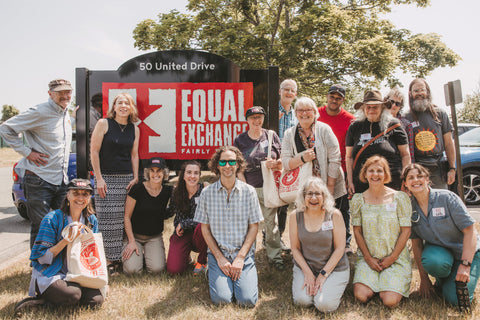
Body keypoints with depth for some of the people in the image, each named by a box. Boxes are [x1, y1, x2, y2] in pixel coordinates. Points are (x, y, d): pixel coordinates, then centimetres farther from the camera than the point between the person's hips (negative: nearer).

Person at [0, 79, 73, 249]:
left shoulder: (66, 113, 13)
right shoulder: (40, 112, -11)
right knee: (40, 228, 1)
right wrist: (27, 152, -13)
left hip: (61, 180, 7)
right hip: (39, 180, -7)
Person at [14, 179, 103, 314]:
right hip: (49, 274, -5)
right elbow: (42, 258, -10)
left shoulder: (92, 220, 5)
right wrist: (67, 240, -22)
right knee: (73, 294, -34)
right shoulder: (52, 219, -9)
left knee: (96, 300, -21)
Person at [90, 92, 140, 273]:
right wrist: (99, 178, -9)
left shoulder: (134, 129, 10)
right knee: (107, 220, -3)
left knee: (124, 220, 3)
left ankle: (121, 257, 14)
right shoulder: (103, 124, -2)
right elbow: (94, 151, -4)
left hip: (126, 178, 4)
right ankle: (109, 260, 6)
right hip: (106, 178, -3)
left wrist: (135, 177, 4)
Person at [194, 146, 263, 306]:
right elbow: (205, 228, 3)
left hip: (244, 254, 0)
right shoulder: (207, 193, 0)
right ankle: (214, 274, 14)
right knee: (221, 299, -17)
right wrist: (219, 258, -6)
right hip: (218, 253, 0)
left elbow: (254, 227, 1)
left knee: (247, 299, -15)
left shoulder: (249, 191, 0)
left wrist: (240, 257, -8)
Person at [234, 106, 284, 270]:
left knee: (271, 222, 5)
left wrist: (276, 164, -12)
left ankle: (274, 255, 19)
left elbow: (280, 160, 12)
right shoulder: (240, 140, 3)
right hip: (249, 187, 0)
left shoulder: (271, 135, 5)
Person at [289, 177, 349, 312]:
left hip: (334, 268, -1)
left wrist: (323, 275, -13)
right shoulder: (295, 216, -6)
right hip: (304, 266, 2)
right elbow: (295, 248, -1)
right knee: (302, 300, -19)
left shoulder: (334, 215, -11)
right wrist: (308, 273, -10)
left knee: (325, 305, -19)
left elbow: (340, 248, -10)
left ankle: (334, 286, 13)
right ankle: (307, 282, 14)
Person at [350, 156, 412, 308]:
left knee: (390, 301, -18)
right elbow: (357, 231, 3)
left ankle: (392, 282, 15)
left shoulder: (400, 198, -5)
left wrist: (392, 258, -9)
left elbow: (406, 231, -4)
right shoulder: (358, 200, 0)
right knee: (361, 296, -18)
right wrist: (368, 257, -6)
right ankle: (376, 282, 14)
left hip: (396, 258, -1)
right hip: (368, 257, 2)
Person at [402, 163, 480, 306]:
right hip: (438, 250, 3)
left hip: (466, 252, -2)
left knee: (456, 299, -20)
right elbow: (416, 243, -2)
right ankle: (441, 281, 0)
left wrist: (465, 265, -25)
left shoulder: (447, 197, -18)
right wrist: (423, 278, -5)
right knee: (432, 261, -35)